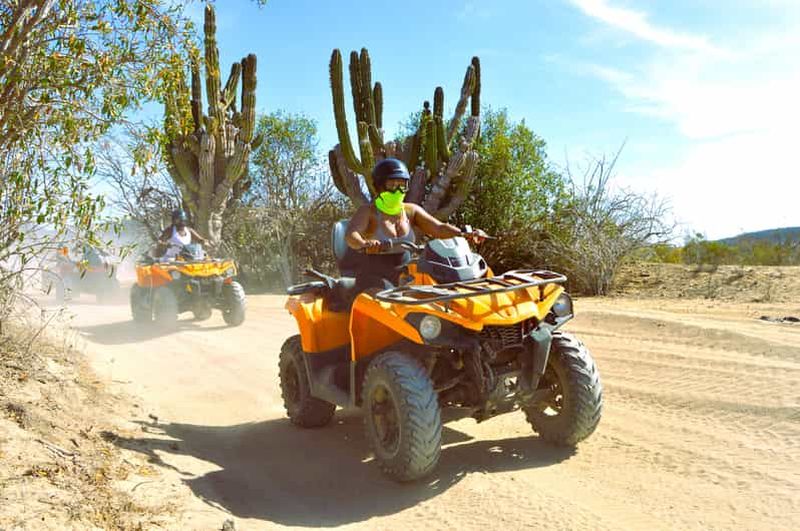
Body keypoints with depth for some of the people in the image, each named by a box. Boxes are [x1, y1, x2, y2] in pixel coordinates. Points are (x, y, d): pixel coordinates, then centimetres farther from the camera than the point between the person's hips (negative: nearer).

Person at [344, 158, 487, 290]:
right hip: (372, 280, -4)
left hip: (403, 276, 5)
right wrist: (364, 244, -47)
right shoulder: (367, 212, -5)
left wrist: (464, 234, -23)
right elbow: (350, 234, -23)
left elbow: (438, 228, -3)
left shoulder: (411, 211, 9)